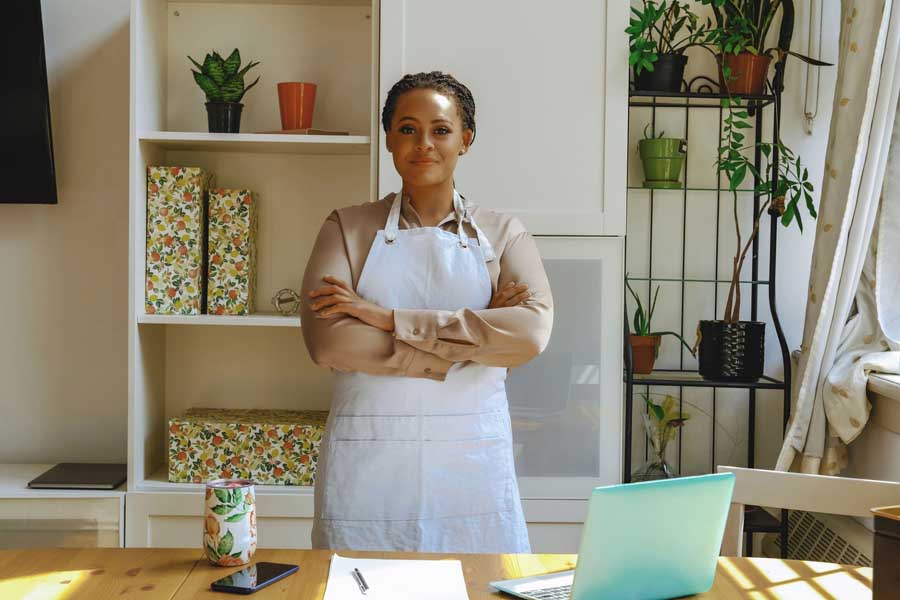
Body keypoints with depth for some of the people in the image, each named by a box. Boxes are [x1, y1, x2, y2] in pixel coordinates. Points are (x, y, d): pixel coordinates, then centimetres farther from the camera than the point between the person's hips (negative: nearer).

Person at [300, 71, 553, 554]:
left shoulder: (503, 235, 6)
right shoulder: (348, 228, 5)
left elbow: (532, 333, -13)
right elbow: (326, 341, -11)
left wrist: (389, 317, -15)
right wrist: (467, 341, -13)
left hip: (471, 461, 1)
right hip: (367, 461, 0)